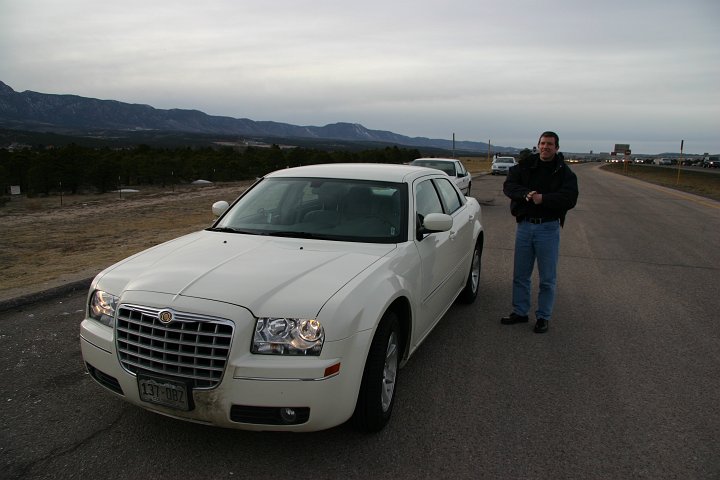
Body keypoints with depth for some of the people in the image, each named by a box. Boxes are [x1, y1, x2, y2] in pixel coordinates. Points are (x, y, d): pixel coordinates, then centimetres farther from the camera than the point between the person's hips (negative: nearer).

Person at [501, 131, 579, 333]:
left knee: (547, 278, 5)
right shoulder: (525, 166, 5)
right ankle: (520, 312, 26)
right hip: (525, 225, 3)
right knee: (520, 275, 12)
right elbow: (508, 185, -6)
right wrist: (525, 194, -24)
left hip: (548, 228, -3)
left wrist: (542, 199, -25)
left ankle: (543, 317, 19)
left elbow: (570, 198, -15)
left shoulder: (564, 172, -3)